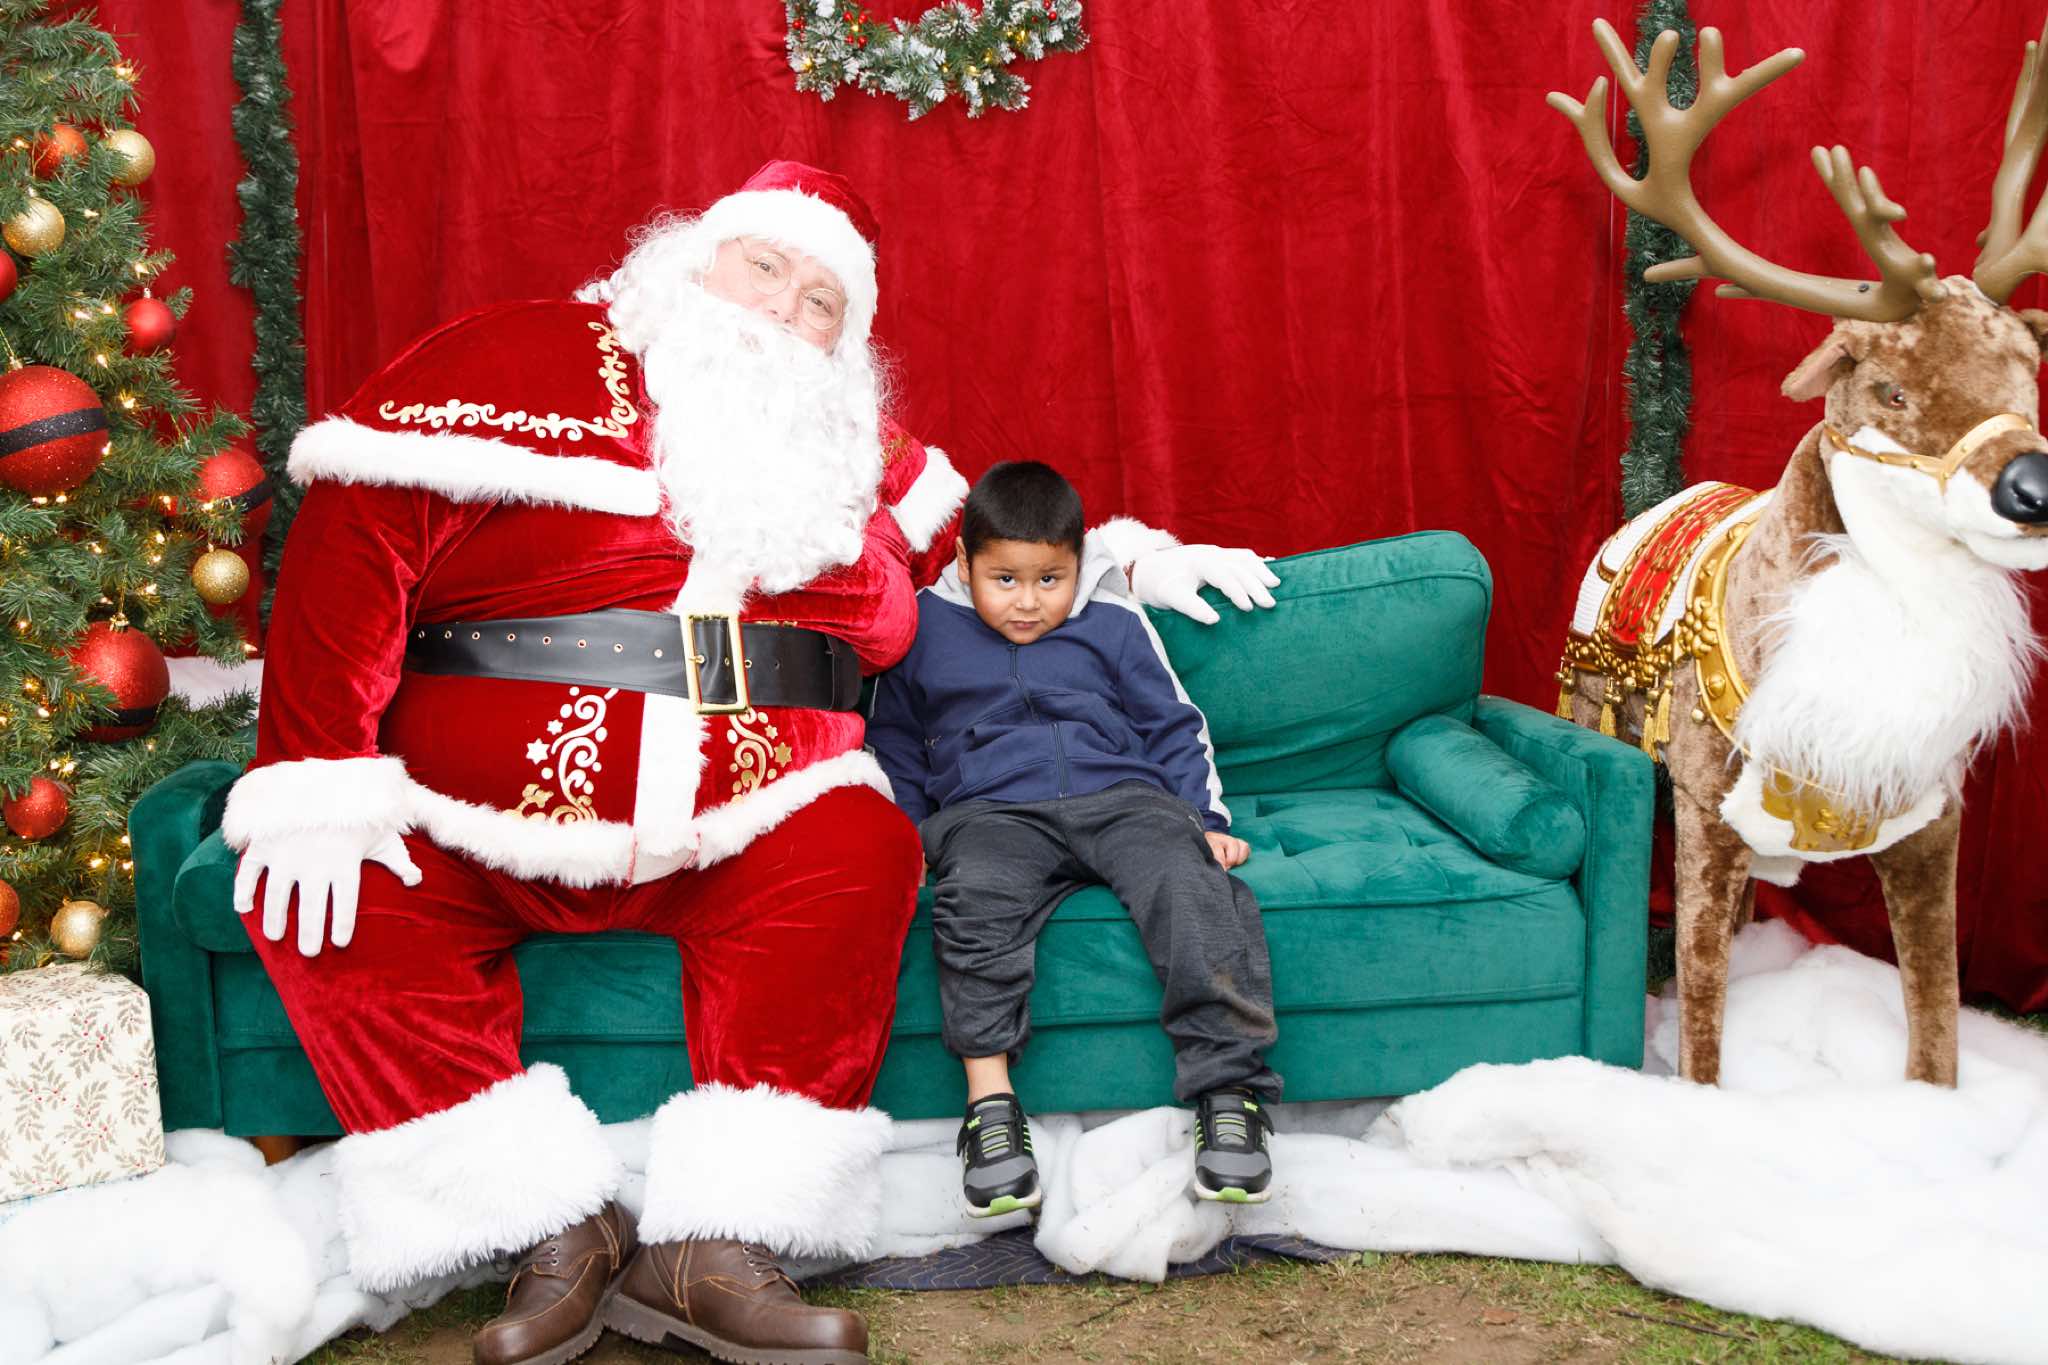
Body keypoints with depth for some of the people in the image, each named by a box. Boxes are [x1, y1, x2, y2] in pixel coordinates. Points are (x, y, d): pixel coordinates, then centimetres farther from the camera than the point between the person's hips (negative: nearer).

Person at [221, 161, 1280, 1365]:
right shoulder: (520, 361, 1)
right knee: (322, 893, -25)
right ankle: (551, 1226, -18)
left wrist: (1125, 554, 26)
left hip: (734, 839, 2)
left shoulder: (853, 451, 17)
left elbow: (981, 538, 37)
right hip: (469, 824, -1)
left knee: (860, 854, -27)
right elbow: (357, 535, -9)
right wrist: (321, 778, -18)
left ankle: (713, 1243, -24)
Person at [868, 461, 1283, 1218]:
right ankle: (990, 1106, -34)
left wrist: (1206, 818, 10)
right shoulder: (924, 634, 14)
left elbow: (1172, 728, 21)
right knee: (973, 899, -36)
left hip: (1121, 796, 1)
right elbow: (895, 752, 23)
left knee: (1189, 882, -31)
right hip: (991, 813, 0)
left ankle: (1229, 1092, -32)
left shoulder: (1113, 626, 15)